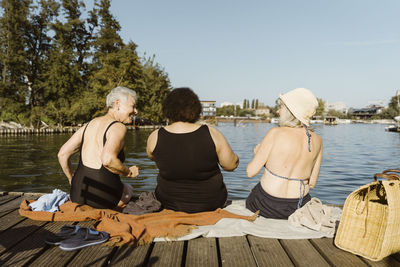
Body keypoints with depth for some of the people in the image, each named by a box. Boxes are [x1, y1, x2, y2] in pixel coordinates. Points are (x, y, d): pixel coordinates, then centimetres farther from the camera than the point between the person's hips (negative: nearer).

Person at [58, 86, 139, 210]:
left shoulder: (89, 124, 11)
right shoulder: (118, 127, -10)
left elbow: (62, 154, 9)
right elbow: (107, 159, -26)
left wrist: (72, 179, 22)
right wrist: (129, 172, -9)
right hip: (103, 196, -6)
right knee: (128, 189, 29)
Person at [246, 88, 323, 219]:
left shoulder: (275, 133, -20)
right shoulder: (317, 140, -5)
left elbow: (251, 171, -14)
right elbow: (312, 183, 2)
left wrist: (257, 153, 5)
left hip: (268, 206, -4)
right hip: (299, 207, 5)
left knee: (250, 199, 32)